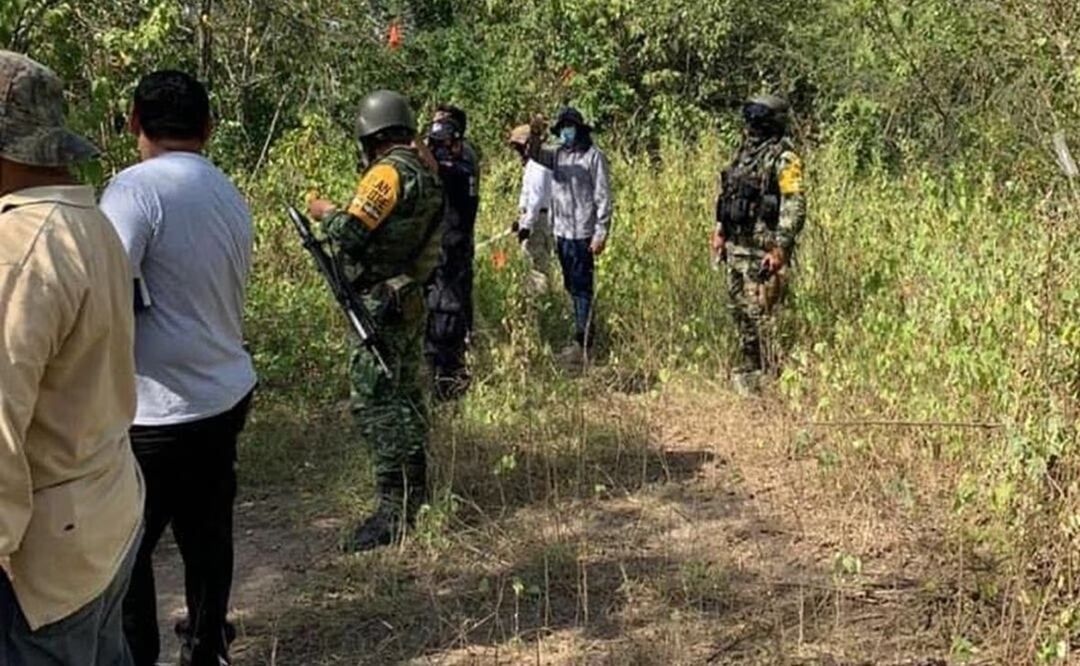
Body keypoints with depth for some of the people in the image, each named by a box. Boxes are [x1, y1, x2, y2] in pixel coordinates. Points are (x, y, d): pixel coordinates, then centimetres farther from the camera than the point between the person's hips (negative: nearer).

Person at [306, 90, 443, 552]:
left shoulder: (389, 172, -16)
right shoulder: (425, 171, 11)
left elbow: (350, 233, -22)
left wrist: (326, 212, -3)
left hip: (381, 304, -10)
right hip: (411, 301, 10)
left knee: (375, 403, -8)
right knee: (405, 396, 18)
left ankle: (394, 509, -8)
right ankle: (415, 492, 29)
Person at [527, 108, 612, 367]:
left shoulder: (594, 156, -6)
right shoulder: (558, 154, 14)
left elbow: (603, 197, -9)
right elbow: (535, 154, -2)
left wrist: (601, 233, -14)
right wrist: (535, 136, -22)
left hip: (582, 234, -7)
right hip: (561, 231, 7)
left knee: (582, 289, -6)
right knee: (572, 288, 13)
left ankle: (582, 343, -4)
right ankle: (581, 338, 22)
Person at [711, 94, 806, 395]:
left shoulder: (784, 158, -12)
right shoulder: (745, 150, 14)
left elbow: (794, 207, -19)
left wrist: (780, 249, -23)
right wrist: (720, 231, 19)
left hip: (762, 250, -9)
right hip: (736, 245, 9)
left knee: (761, 313, -7)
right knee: (739, 309, 14)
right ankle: (748, 368, 27)